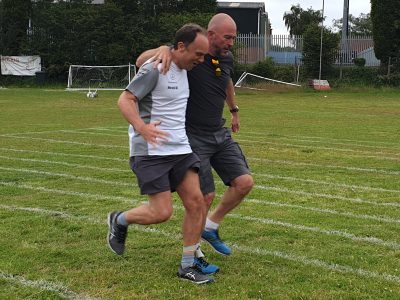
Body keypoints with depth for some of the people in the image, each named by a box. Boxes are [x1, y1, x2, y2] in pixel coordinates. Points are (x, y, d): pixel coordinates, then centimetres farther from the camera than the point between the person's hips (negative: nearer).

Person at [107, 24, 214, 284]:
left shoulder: (185, 70, 12)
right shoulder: (155, 68, -13)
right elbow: (125, 100, -15)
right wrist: (143, 128, -33)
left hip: (181, 149, 8)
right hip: (151, 152, -8)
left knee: (196, 202, -3)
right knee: (162, 212, -9)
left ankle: (188, 266, 9)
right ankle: (119, 221, 21)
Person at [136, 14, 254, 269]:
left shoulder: (227, 58, 3)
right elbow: (141, 61, -18)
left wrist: (234, 110, 38)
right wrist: (163, 49, -38)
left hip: (220, 133, 7)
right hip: (194, 137, -7)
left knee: (245, 182, -3)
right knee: (206, 196, -6)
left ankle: (210, 227, 19)